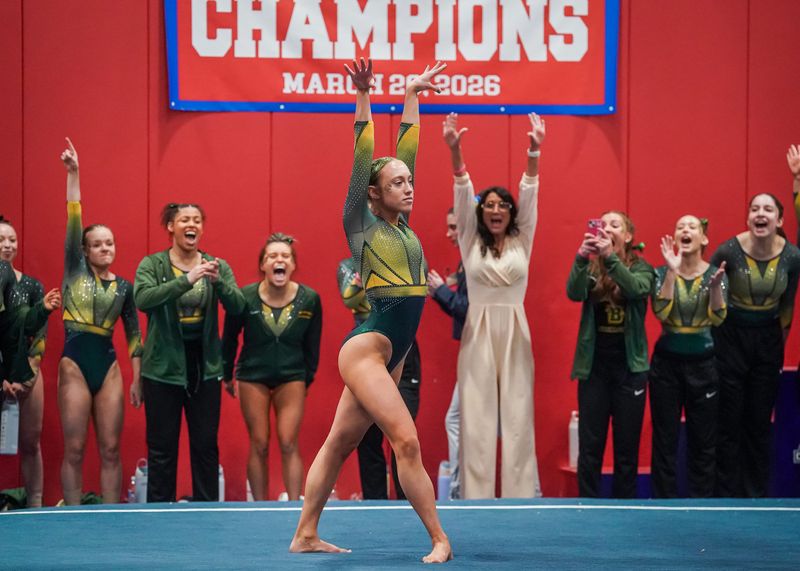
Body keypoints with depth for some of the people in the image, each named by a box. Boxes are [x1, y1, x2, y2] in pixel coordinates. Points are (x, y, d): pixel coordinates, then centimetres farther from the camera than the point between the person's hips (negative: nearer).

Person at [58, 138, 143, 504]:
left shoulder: (124, 287, 10)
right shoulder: (76, 270, 4)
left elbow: (134, 334, 13)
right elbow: (74, 220, -6)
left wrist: (138, 379, 6)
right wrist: (73, 174, -15)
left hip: (108, 366, 2)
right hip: (75, 364, -2)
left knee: (110, 449, 2)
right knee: (74, 450, -1)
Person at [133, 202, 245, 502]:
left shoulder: (217, 265, 5)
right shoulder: (152, 264, -2)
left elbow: (238, 306, -5)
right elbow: (143, 299, -20)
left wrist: (218, 281, -24)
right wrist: (187, 279, -29)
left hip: (205, 367, 2)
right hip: (164, 368, -2)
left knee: (206, 445, 6)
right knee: (162, 447, 4)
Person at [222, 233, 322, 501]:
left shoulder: (310, 299, -9)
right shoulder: (245, 297, -13)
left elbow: (312, 344, 5)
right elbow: (229, 338, 3)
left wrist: (309, 377, 11)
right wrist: (227, 375, 10)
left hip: (291, 378, 0)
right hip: (253, 377, 0)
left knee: (289, 445, -5)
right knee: (259, 446, 1)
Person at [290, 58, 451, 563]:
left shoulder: (402, 224, 13)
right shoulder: (362, 224, -3)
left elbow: (407, 149, 17)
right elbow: (363, 158, -9)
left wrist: (412, 96, 20)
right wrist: (363, 98, -14)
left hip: (391, 355, 8)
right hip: (366, 349, -8)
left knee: (340, 444, 11)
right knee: (407, 441, -12)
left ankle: (306, 535, 17)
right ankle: (439, 539, -10)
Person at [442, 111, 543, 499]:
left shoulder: (522, 241, 8)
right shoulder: (470, 242, 7)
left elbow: (529, 196, -4)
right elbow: (463, 195, -5)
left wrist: (534, 152, -18)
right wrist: (454, 151, -18)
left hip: (514, 335, 1)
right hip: (478, 335, -1)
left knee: (517, 418, 0)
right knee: (477, 419, -2)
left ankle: (520, 497, 1)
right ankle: (476, 497, -1)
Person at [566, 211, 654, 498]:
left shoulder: (641, 268, 1)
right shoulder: (589, 268, 4)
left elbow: (637, 288, -21)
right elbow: (574, 293, -15)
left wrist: (610, 256, -34)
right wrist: (581, 257, -31)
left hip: (630, 367, -1)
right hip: (593, 366, 1)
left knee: (627, 446, 4)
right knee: (590, 445, 1)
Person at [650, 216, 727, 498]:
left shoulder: (715, 273, -1)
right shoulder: (662, 272, -1)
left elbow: (718, 319, -13)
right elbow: (661, 313, -16)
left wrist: (715, 286, -30)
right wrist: (672, 271, -23)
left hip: (703, 364, 0)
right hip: (666, 363, 0)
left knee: (703, 441, 5)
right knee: (665, 440, 2)